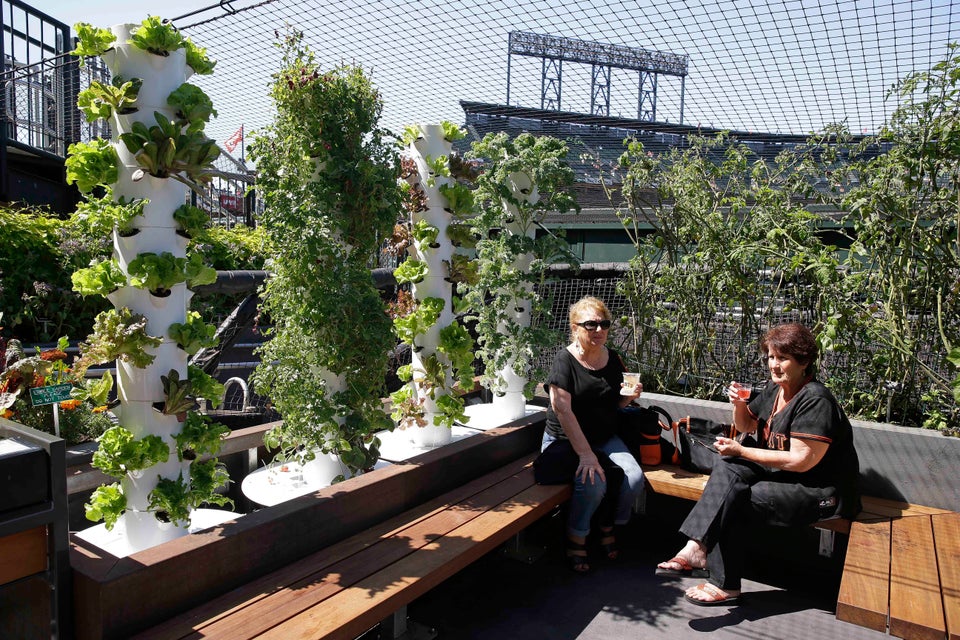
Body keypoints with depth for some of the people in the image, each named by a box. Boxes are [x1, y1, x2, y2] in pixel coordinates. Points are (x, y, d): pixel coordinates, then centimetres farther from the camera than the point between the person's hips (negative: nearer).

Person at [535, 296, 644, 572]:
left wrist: (628, 396, -6)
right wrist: (585, 454, -25)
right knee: (594, 483, -29)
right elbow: (563, 410, -20)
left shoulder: (613, 359, 6)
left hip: (605, 439, 6)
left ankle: (607, 526, 11)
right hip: (565, 442, -5)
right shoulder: (565, 359, -13)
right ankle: (576, 538, -1)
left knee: (634, 478, -17)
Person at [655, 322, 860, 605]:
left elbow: (800, 461, -24)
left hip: (821, 493, -8)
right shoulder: (774, 390, 7)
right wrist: (739, 405, -2)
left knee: (736, 499, -23)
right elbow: (746, 425, 22)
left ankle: (724, 585, -10)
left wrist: (741, 451, -20)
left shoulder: (815, 400, -20)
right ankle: (695, 548, -24)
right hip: (781, 474, 9)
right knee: (727, 468, -14)